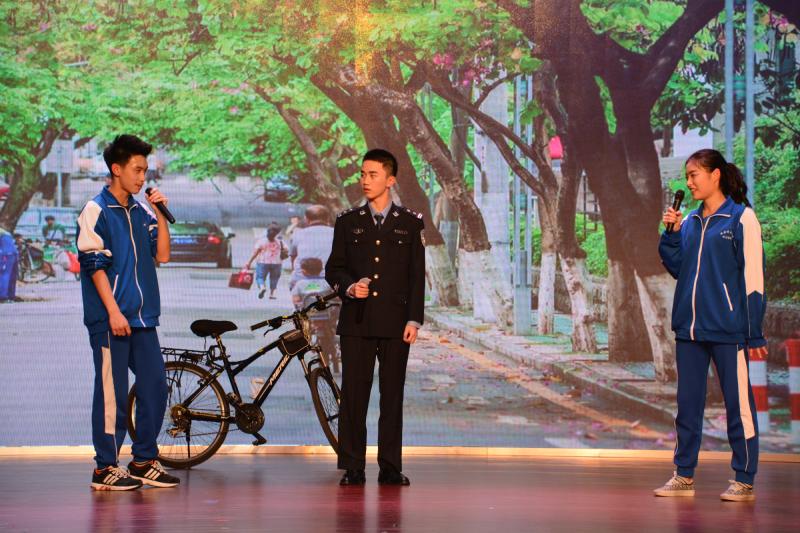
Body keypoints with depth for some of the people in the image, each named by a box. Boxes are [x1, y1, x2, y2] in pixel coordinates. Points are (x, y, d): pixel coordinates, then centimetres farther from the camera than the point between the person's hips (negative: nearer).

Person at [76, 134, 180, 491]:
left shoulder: (141, 212, 13)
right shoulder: (96, 212, -6)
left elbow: (162, 254, 9)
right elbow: (95, 266, -11)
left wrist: (160, 215, -1)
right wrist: (114, 312, -17)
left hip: (142, 317, 7)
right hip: (111, 319, -7)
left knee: (155, 387, 8)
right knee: (113, 393, -4)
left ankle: (144, 461, 19)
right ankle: (105, 468, 4)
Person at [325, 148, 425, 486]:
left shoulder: (410, 223, 7)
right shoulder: (348, 222, 10)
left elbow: (417, 275, 5)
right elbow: (333, 269, 9)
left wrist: (414, 319, -4)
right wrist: (349, 287, -12)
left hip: (395, 322, -1)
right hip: (356, 321, 1)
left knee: (392, 395, 2)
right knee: (353, 395, -1)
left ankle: (391, 468, 7)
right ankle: (352, 467, 3)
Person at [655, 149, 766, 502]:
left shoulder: (741, 218, -5)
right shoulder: (690, 222, 11)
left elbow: (753, 277, -6)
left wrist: (754, 332, -10)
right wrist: (672, 234, 1)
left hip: (727, 327, -6)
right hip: (690, 326, 6)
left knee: (738, 403, -1)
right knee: (687, 403, 11)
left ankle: (744, 481, 6)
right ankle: (684, 476, 19)